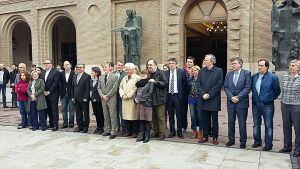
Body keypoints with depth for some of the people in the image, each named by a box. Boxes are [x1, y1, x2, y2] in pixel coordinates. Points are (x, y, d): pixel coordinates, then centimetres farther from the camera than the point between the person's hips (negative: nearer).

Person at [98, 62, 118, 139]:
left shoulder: (114, 77, -4)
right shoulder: (101, 77, 13)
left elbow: (114, 88, -11)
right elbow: (99, 88, 11)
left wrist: (107, 96, -13)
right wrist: (102, 95, -5)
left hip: (111, 99, -6)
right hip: (103, 99, 6)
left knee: (113, 116, -3)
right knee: (106, 116, 12)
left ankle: (113, 132, 2)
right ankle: (107, 131, 21)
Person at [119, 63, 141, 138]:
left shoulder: (137, 78, -4)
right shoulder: (124, 78, 20)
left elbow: (135, 89, -14)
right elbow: (120, 87, 16)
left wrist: (128, 96, -14)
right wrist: (123, 95, -2)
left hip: (133, 100, -6)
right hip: (125, 100, 7)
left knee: (134, 117, -3)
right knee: (126, 116, 8)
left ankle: (135, 132, 7)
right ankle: (129, 131, 19)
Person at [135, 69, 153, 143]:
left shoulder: (150, 82, -4)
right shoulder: (139, 82, 17)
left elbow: (150, 93, -12)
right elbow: (136, 92, 20)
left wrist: (140, 99, -13)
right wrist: (135, 98, 0)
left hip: (146, 103, -6)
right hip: (139, 104, 6)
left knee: (147, 120, -1)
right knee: (141, 120, 9)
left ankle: (147, 136, 8)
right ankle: (141, 135, 17)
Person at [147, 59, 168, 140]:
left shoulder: (160, 73, -5)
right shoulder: (149, 74, 13)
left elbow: (165, 83, -13)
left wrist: (155, 82, -17)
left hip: (159, 98, -6)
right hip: (151, 99, 7)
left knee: (160, 117, -2)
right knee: (153, 117, 12)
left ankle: (162, 133, 6)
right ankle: (155, 132, 22)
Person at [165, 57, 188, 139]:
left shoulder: (181, 72, 0)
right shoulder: (166, 73, 5)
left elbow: (185, 84, 1)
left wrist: (184, 95, -1)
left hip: (178, 95, -2)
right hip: (169, 96, 2)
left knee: (179, 114, 3)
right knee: (170, 115, 9)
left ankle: (180, 132, 15)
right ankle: (172, 131, 20)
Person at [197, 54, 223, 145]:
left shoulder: (219, 71, -3)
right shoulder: (202, 71, 10)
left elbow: (219, 85, -9)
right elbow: (198, 84, 5)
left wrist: (209, 95, -14)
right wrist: (203, 94, -9)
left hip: (213, 100, -4)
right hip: (203, 100, 4)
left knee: (214, 120, 6)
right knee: (205, 120, 11)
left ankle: (215, 137, 16)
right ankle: (205, 136, 21)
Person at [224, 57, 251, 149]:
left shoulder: (246, 73, -3)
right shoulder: (229, 74, 9)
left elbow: (248, 88, -9)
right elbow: (226, 87, 5)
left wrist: (238, 97, -13)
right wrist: (231, 97, -9)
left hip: (242, 102, -4)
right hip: (230, 102, 4)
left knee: (242, 123, 5)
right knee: (231, 122, 11)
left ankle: (243, 141, 18)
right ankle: (231, 139, 25)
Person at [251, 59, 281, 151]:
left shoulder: (273, 77, -9)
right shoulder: (254, 77, 5)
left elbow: (277, 91, -1)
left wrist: (271, 99, 5)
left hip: (267, 106, -5)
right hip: (256, 105, 5)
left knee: (268, 126, 4)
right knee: (256, 124, 13)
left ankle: (268, 144, 15)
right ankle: (257, 141, 27)